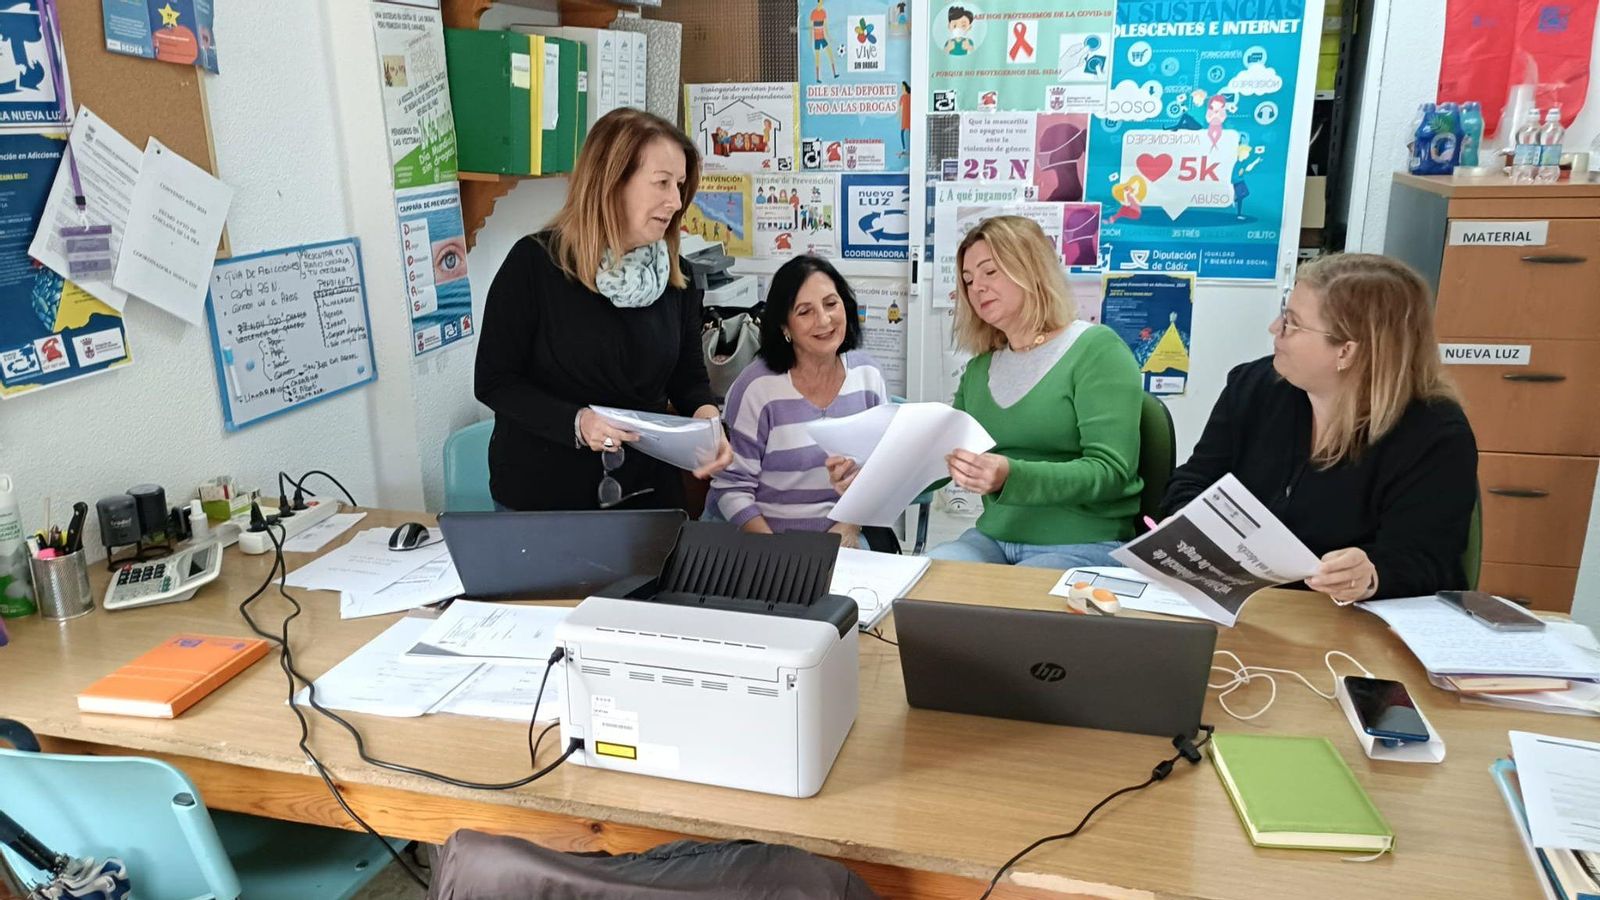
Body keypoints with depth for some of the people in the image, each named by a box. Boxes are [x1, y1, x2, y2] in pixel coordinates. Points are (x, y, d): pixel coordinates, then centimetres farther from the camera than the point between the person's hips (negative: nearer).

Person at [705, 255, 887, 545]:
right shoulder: (757, 388, -10)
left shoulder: (868, 375, 3)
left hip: (840, 535, 3)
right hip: (760, 534, -2)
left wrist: (851, 526, -4)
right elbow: (732, 486, -9)